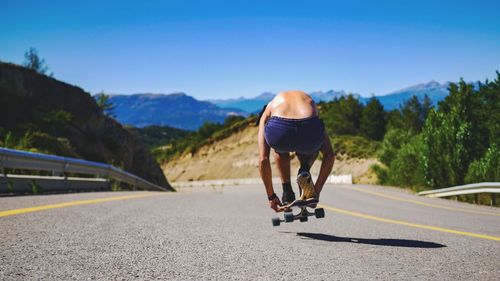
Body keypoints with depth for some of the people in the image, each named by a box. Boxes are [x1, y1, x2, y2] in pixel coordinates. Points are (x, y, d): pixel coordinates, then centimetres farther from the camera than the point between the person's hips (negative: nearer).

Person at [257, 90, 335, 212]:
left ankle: (287, 193, 26)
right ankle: (305, 169, 12)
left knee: (279, 148, 39)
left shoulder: (269, 108, 36)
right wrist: (317, 190, 38)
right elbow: (330, 155, 34)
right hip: (310, 130, 1)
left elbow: (263, 159, 28)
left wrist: (271, 196, 38)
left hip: (278, 129, -1)